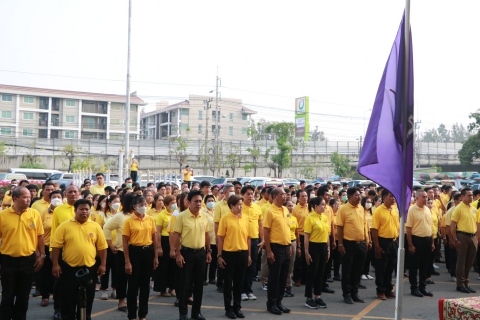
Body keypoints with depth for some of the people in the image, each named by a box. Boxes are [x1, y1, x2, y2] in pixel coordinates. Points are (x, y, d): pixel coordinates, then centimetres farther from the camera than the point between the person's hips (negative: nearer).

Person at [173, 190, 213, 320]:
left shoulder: (204, 217, 4)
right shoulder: (181, 216, -10)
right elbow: (176, 236, -9)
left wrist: (208, 251, 10)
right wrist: (178, 254, -13)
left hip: (201, 252, 5)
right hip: (186, 252, -4)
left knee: (199, 283, 11)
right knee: (184, 283, 3)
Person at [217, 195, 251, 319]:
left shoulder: (245, 218, 4)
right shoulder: (225, 218, -7)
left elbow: (248, 237, 9)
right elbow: (220, 238, -4)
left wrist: (249, 254, 9)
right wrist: (219, 255, -6)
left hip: (243, 253, 3)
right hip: (229, 253, -3)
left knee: (239, 282, 11)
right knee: (228, 281, 6)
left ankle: (237, 307, 23)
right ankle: (228, 308, 17)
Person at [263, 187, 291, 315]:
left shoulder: (285, 210, 10)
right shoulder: (270, 211, -13)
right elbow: (265, 232, -14)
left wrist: (290, 245, 14)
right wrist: (269, 251, -17)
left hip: (286, 247, 7)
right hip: (276, 247, -7)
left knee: (283, 277, 12)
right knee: (274, 277, 1)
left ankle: (278, 302, 23)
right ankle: (271, 304, 13)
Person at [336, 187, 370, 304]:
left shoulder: (361, 208, 8)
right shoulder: (343, 209, -10)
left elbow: (364, 225, 14)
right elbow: (339, 227, -10)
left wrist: (367, 241, 11)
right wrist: (340, 244, -13)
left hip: (361, 243, 5)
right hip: (349, 243, -5)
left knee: (358, 270, 12)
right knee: (347, 270, 4)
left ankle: (355, 293, 23)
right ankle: (346, 294, 14)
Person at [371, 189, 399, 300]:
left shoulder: (395, 211, 9)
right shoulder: (378, 211, -11)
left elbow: (397, 226, 15)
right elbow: (374, 229, -13)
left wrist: (397, 241, 11)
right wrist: (377, 246, -16)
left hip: (394, 242, 6)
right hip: (383, 242, -6)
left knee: (390, 267, 14)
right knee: (381, 268, 3)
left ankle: (389, 289, 25)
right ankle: (380, 291, 12)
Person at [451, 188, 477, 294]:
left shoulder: (474, 209, 11)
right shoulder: (458, 208, -9)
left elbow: (476, 223, 18)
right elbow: (453, 225, -11)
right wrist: (455, 239, -16)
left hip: (473, 237, 6)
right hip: (462, 236, -6)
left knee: (469, 262, 11)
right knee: (461, 261, 1)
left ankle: (466, 283, 22)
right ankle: (460, 284, 8)